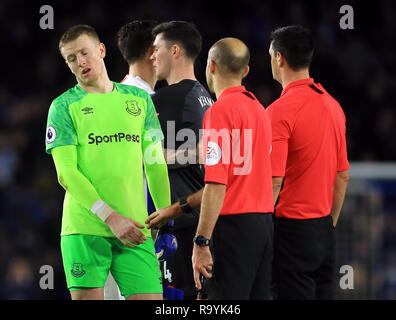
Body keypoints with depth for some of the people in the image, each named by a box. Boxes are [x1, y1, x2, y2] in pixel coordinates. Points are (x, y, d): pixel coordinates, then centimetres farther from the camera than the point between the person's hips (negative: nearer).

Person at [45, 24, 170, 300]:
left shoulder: (139, 99, 15)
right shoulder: (64, 106, 4)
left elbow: (155, 164, 17)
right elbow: (66, 173, -5)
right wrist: (110, 217, -15)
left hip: (135, 229, 3)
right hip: (84, 228, -3)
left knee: (150, 296, -7)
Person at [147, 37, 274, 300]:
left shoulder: (221, 110, -11)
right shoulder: (258, 108, 17)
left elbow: (217, 184, -18)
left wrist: (201, 242, -18)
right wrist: (177, 209, 24)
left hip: (235, 225, -9)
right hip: (265, 222, 9)